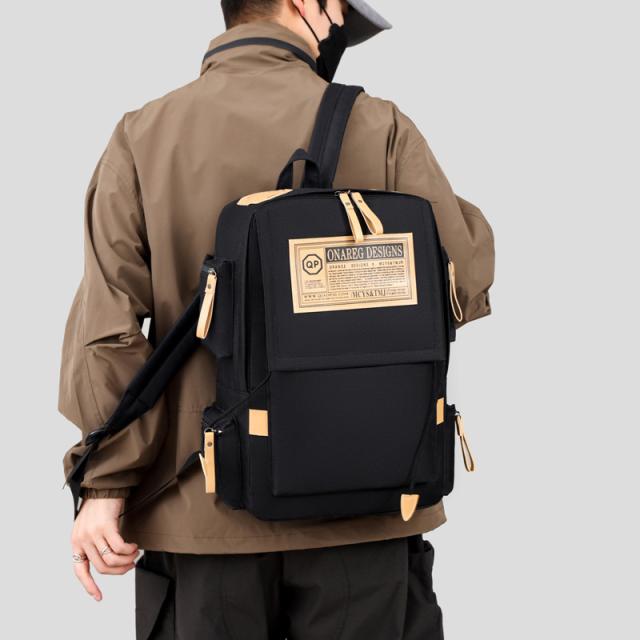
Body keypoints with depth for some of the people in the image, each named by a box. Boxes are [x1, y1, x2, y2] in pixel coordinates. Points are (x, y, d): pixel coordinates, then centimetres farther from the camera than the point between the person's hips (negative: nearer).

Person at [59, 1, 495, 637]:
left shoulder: (142, 137, 0)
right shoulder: (379, 127, -4)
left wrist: (105, 483, -4)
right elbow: (463, 285, -4)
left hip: (203, 514, 1)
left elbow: (108, 321, -6)